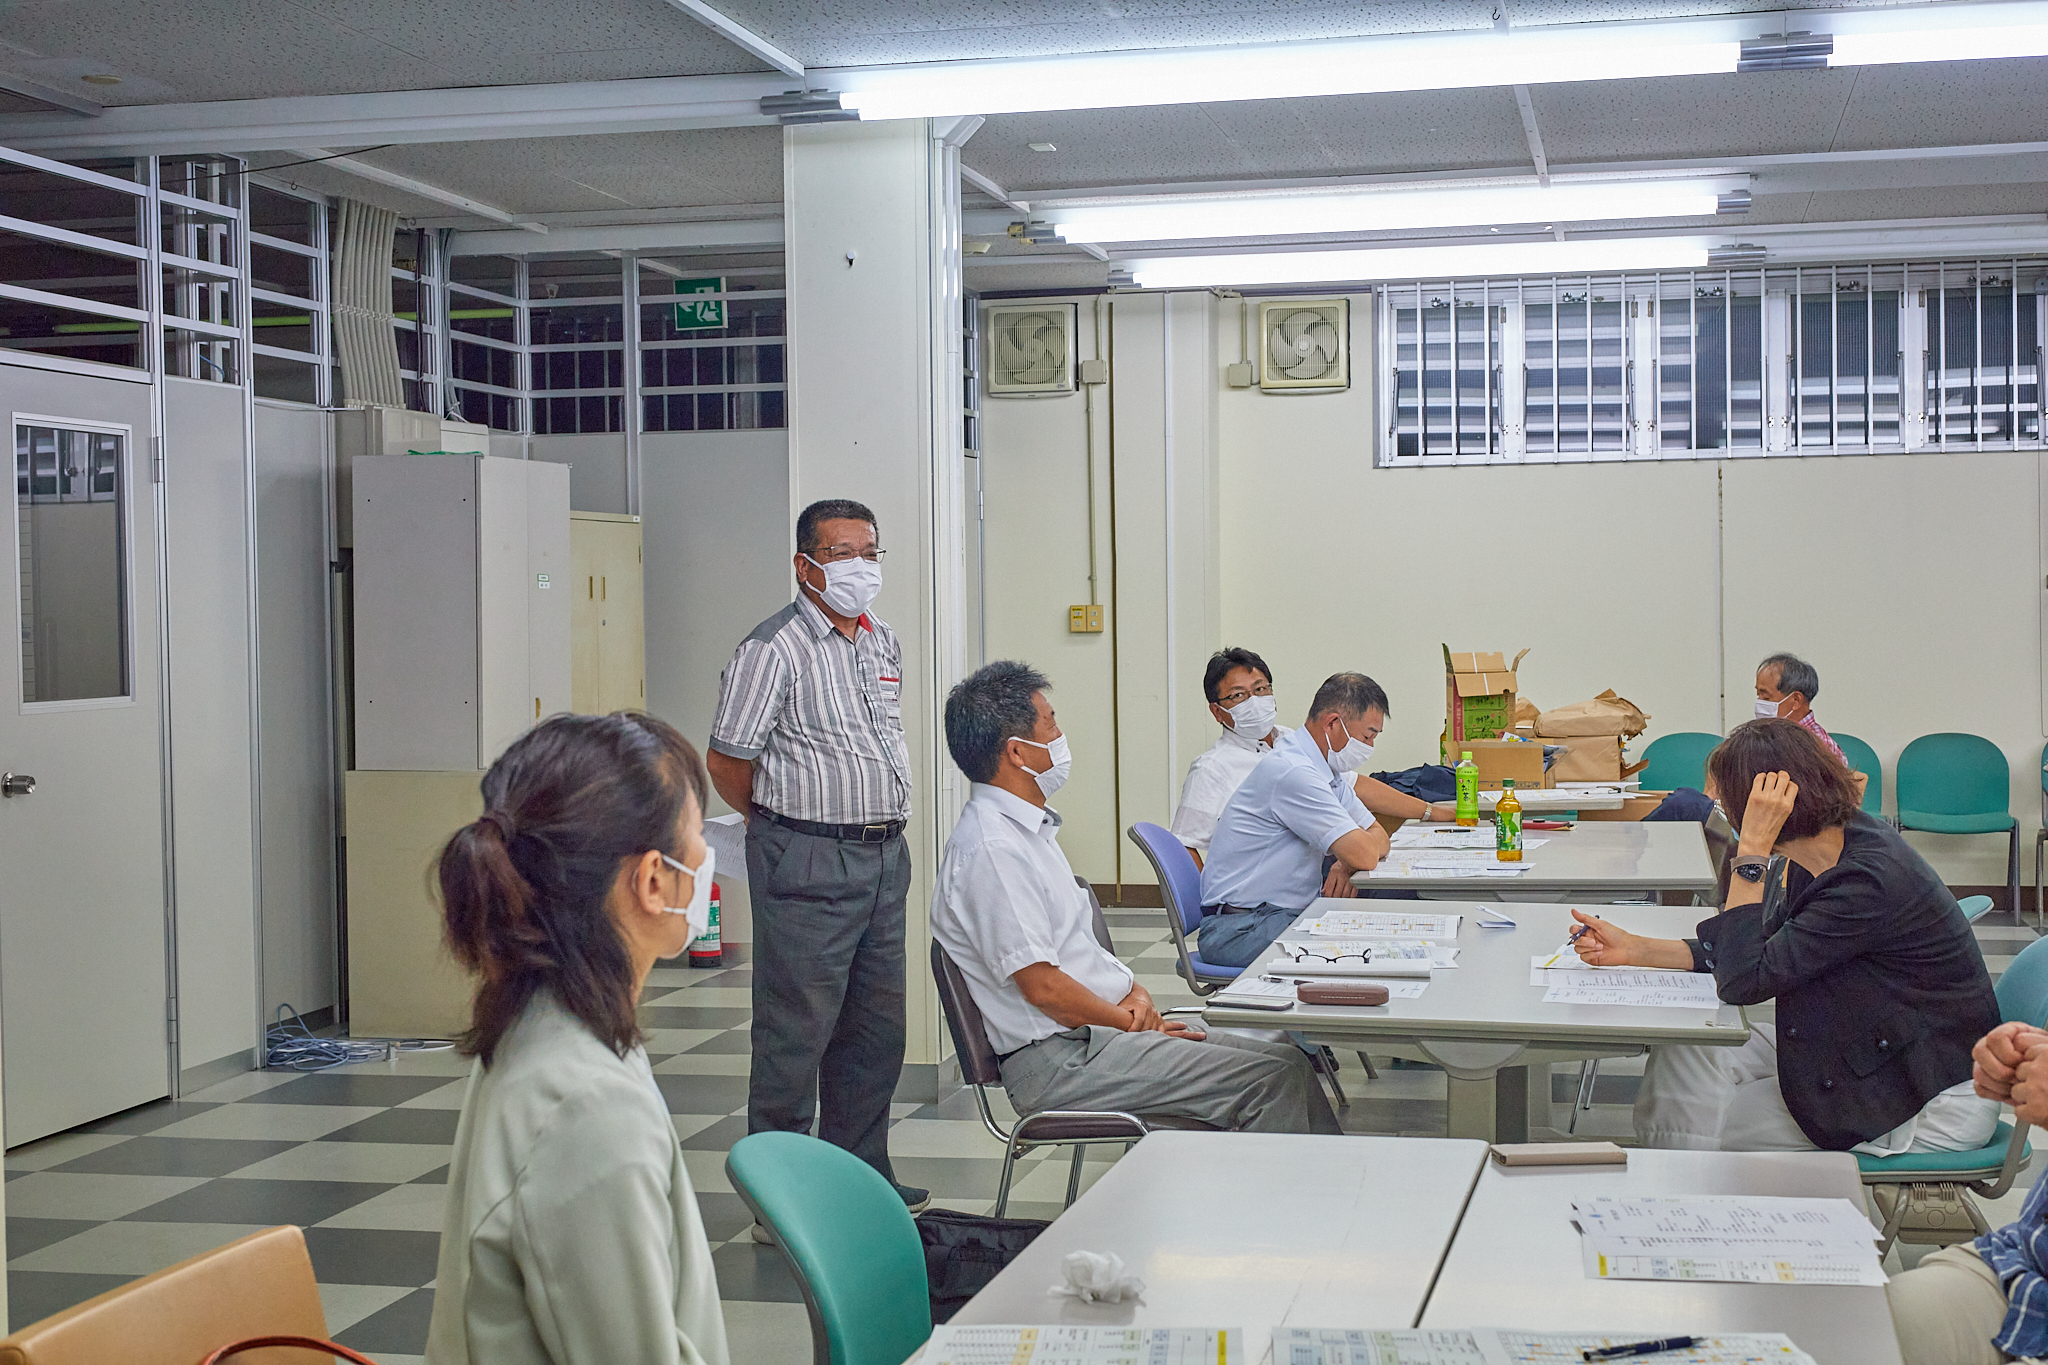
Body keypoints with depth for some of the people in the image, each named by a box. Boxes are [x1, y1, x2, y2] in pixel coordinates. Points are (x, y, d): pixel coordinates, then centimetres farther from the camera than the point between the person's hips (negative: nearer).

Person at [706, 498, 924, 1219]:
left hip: (885, 854, 8)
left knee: (876, 1026, 13)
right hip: (809, 864, -8)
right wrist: (781, 828, 5)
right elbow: (727, 760, -8)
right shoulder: (775, 647, -11)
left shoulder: (885, 643, 14)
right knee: (797, 1031, -4)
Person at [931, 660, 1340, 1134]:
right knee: (1272, 1080, -17)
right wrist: (1132, 1022, -8)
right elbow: (1043, 987, -20)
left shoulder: (1028, 827, 16)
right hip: (1061, 1059, -10)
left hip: (1104, 1024, 10)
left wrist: (1133, 992, 4)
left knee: (1289, 1060, 2)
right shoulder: (990, 849, -18)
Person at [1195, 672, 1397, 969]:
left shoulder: (1329, 771, 12)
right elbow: (1365, 854, -26)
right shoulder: (1292, 772, -22)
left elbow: (1377, 837, 16)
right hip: (1239, 930, -10)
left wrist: (1345, 866, -8)